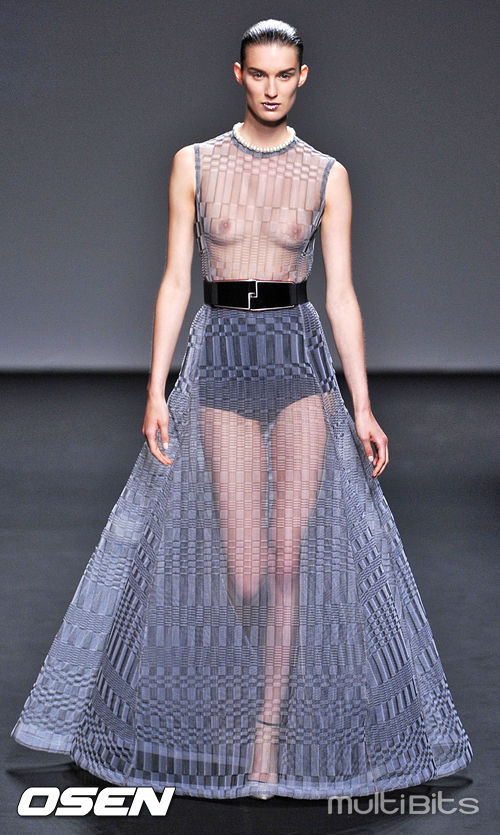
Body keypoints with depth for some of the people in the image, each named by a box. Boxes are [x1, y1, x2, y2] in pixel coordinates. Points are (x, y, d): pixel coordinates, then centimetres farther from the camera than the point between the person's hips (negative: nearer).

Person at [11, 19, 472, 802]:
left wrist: (362, 406, -3)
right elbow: (175, 281, 3)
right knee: (244, 573, -5)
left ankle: (267, 743, 5)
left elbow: (342, 292, 3)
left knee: (291, 558, -6)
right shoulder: (195, 164, 4)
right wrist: (156, 390, -5)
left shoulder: (328, 174, 5)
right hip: (221, 358, 0)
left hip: (303, 357, 1)